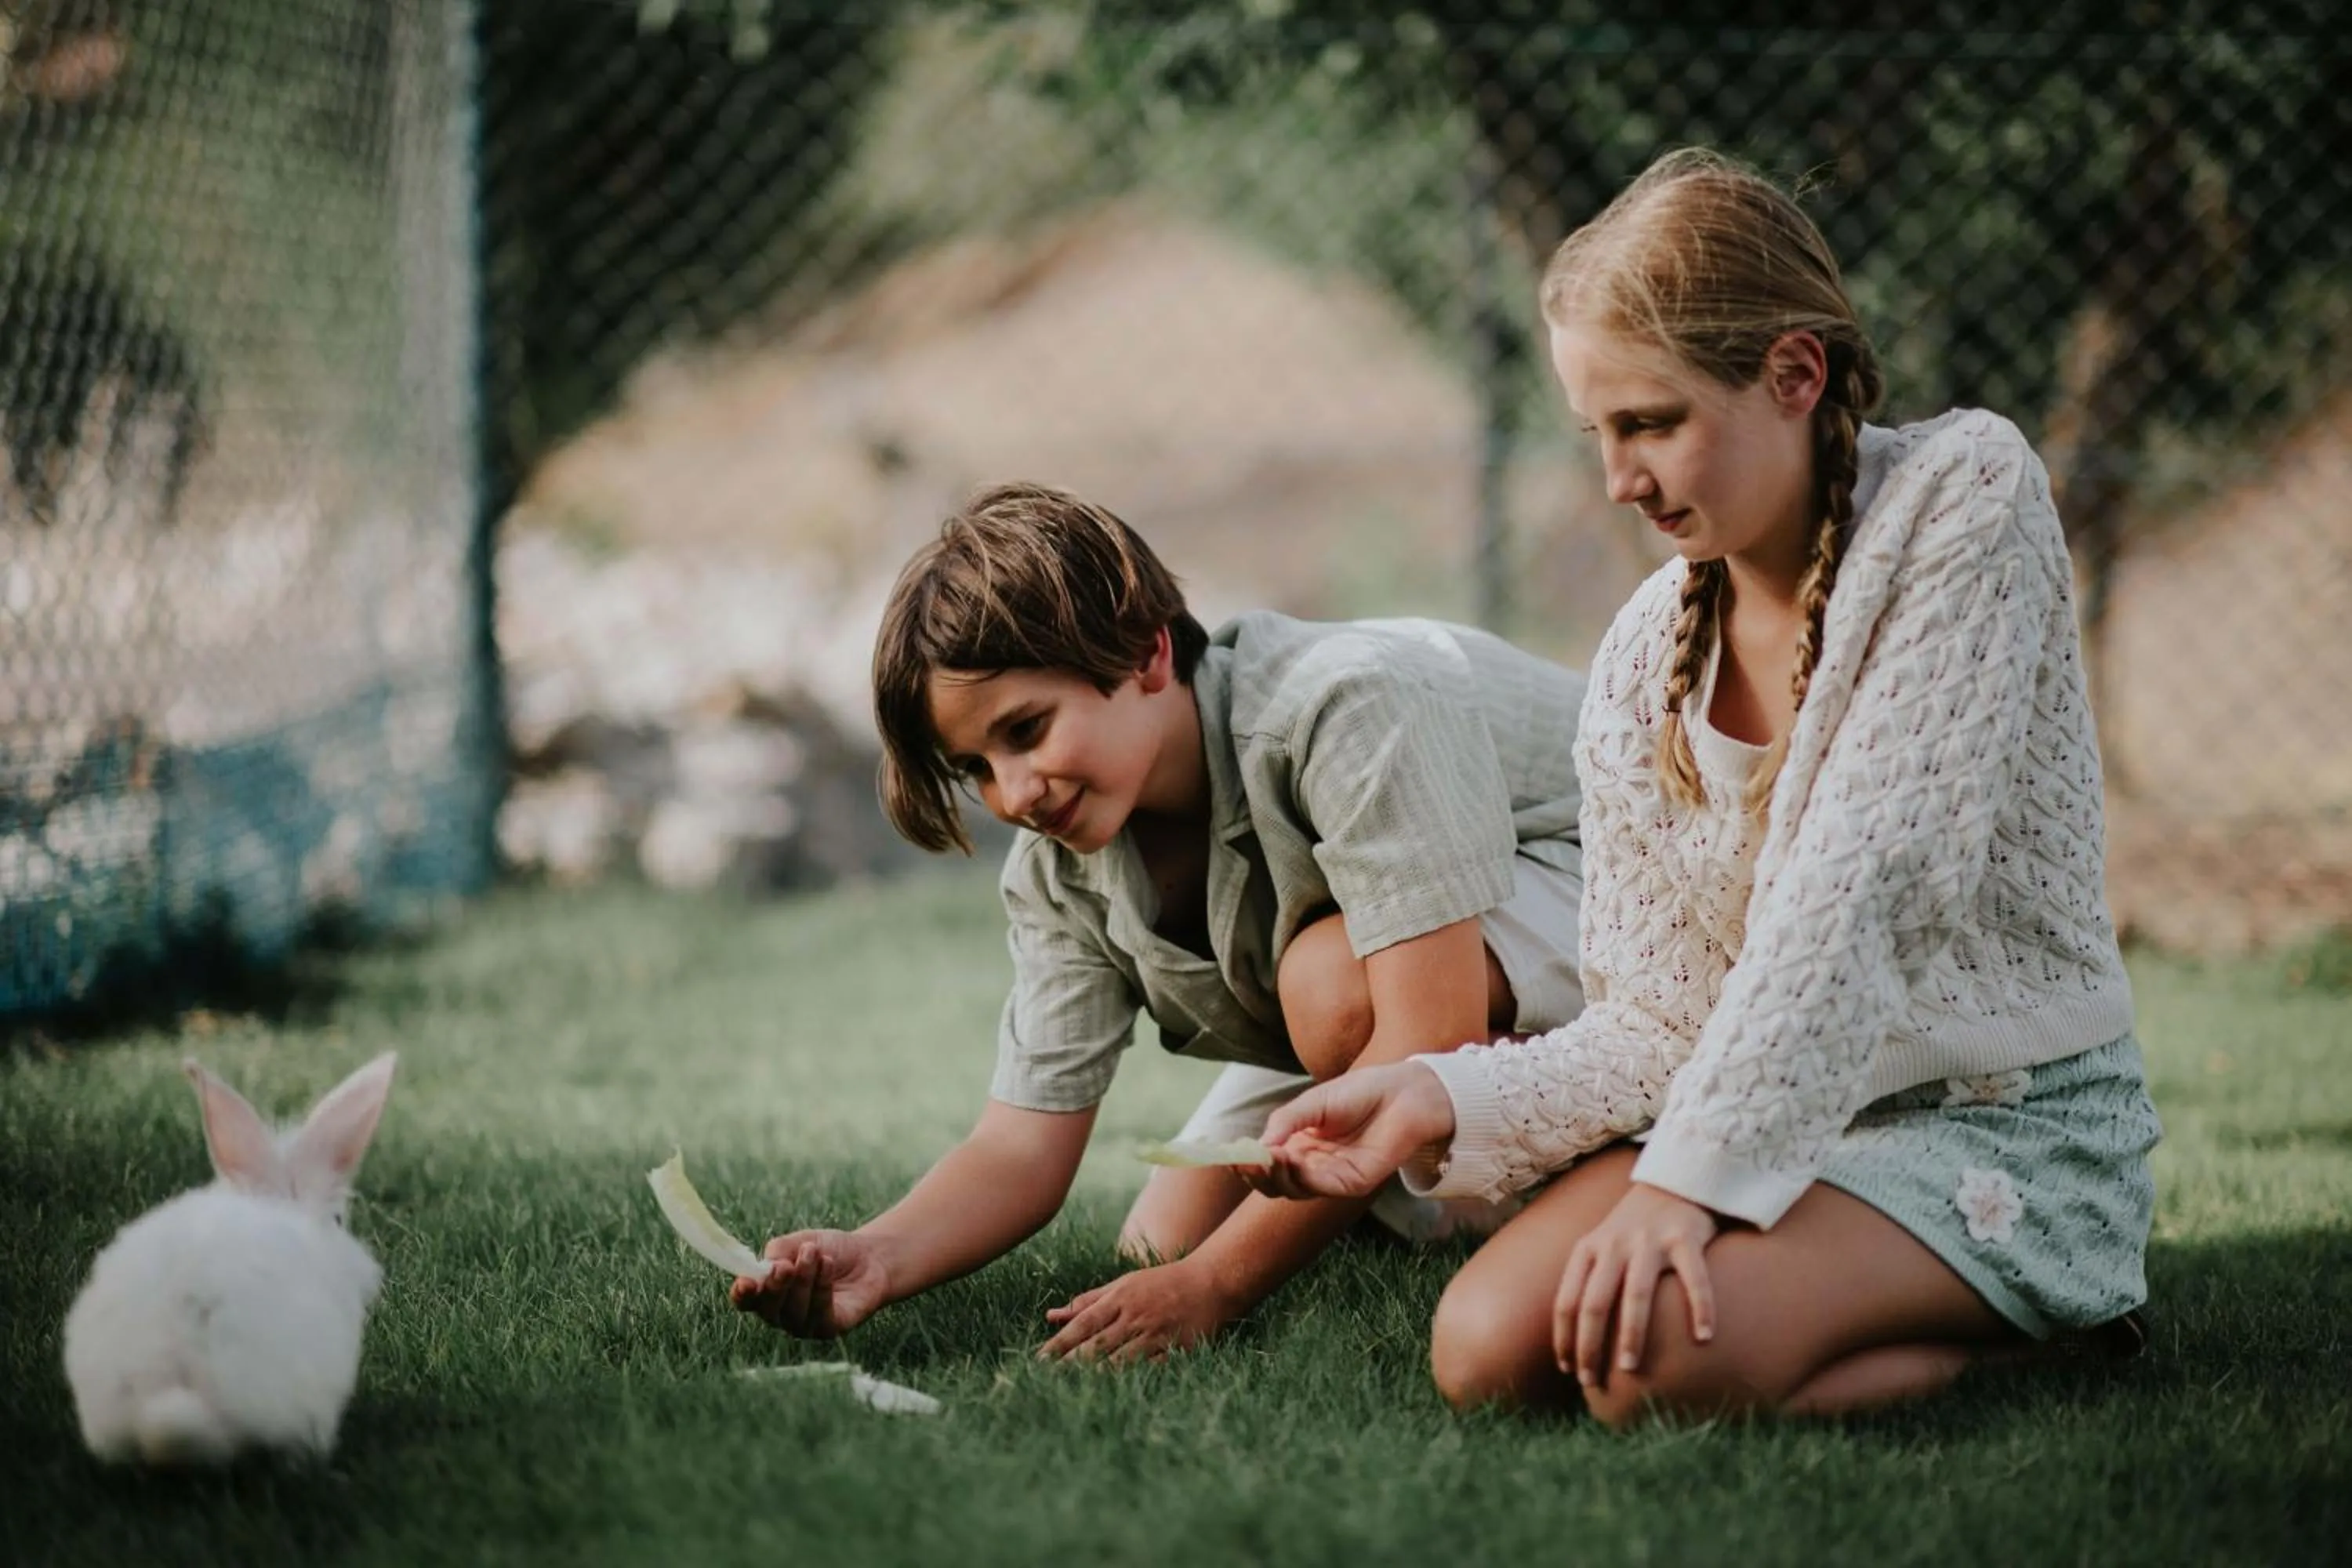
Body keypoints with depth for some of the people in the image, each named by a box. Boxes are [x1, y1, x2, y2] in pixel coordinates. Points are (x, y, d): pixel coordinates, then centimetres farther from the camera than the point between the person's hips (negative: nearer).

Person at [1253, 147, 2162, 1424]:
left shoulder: (1966, 496, -12)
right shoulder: (1643, 660, 4)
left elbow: (1864, 884, -22)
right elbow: (1662, 1024, 5)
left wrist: (1692, 1173, -28)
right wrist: (1442, 1104, -13)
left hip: (2005, 1127, -6)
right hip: (1772, 1112, 6)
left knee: (1656, 1351, -29)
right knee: (1486, 1348, -19)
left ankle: (2012, 1333, -2)